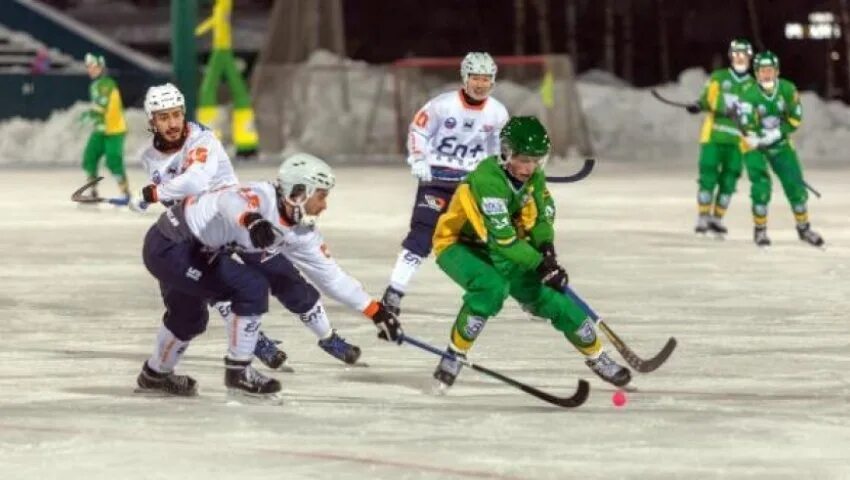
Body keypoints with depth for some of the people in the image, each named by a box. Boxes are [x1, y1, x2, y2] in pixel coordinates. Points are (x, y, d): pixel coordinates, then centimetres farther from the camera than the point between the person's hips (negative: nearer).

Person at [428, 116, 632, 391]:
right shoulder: (488, 179, -32)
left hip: (502, 250, 7)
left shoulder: (534, 176, -7)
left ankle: (596, 357, 19)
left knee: (552, 296, 1)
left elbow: (543, 215, 4)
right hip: (458, 245, -7)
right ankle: (454, 356, -23)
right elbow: (502, 237, -34)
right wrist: (541, 265, -34)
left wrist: (545, 247, -17)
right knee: (492, 288, -37)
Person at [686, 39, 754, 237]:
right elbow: (708, 99, 2)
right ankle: (703, 217, 0)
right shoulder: (718, 78, 6)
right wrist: (699, 106, -18)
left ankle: (717, 219, 13)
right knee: (708, 176, -8)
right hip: (713, 135, -2)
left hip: (737, 139, 2)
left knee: (729, 181, 2)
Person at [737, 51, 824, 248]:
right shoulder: (749, 96, -22)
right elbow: (747, 128, -27)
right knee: (761, 185, -17)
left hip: (780, 144, 4)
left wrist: (776, 133, -18)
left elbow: (795, 119, -8)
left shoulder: (788, 90, -12)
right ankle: (760, 230, 0)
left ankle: (804, 228, 20)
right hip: (755, 146, -4)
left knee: (795, 185, 3)